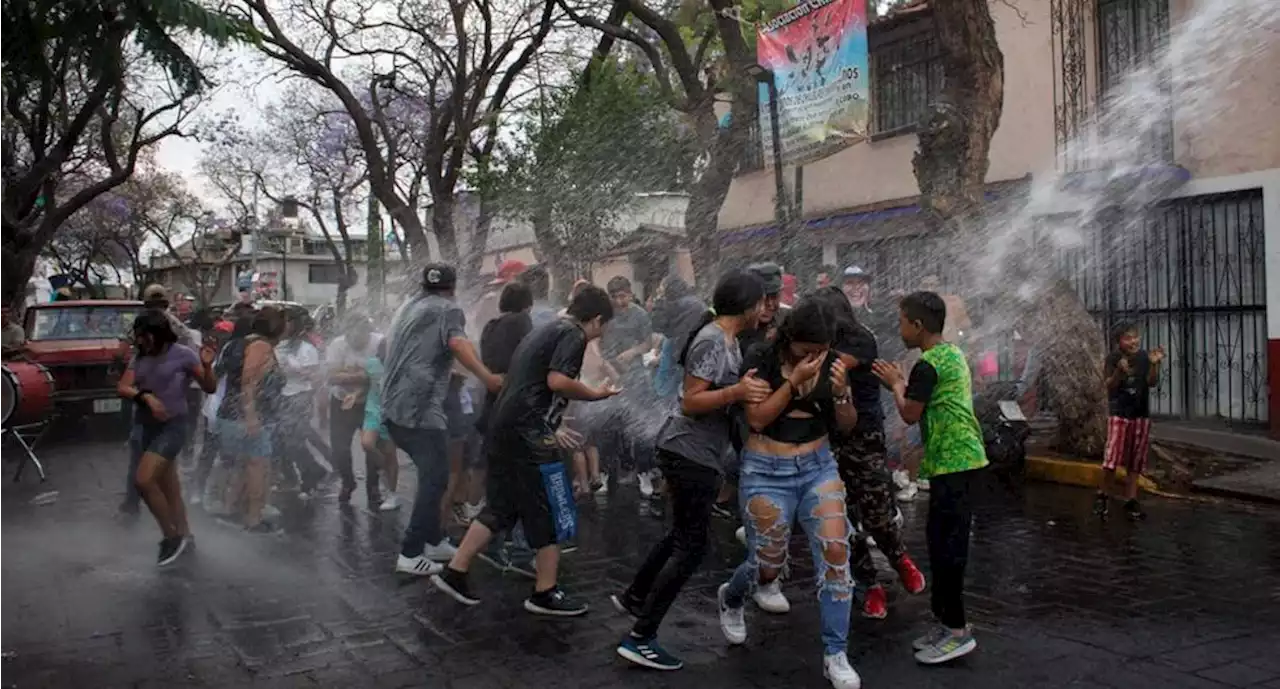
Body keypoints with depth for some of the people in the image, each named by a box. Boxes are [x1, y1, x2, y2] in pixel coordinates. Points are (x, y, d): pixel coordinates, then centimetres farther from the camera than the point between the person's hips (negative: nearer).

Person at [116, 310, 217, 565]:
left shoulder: (183, 355, -7)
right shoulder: (140, 357, 8)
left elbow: (210, 388, -5)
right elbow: (122, 388, 0)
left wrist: (207, 366, -24)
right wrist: (145, 396, -19)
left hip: (172, 426, -6)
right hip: (143, 426, 6)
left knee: (144, 480, -17)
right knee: (169, 488, 9)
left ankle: (171, 535, -1)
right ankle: (182, 537, 21)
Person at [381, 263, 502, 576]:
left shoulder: (407, 307, 21)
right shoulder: (448, 309, 0)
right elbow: (458, 343, -20)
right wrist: (488, 378, -26)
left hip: (394, 407, 8)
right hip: (420, 407, -8)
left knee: (429, 476, 18)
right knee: (435, 480, -2)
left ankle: (434, 541, 23)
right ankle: (410, 554, -3)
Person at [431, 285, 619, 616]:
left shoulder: (545, 330, 22)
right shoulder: (573, 334, -6)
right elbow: (557, 381, -20)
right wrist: (595, 394, -5)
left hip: (502, 430, 9)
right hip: (529, 433, -9)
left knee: (501, 508, 17)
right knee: (553, 514, 2)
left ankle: (454, 573, 20)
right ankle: (545, 593, 9)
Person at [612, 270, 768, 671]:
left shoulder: (728, 339, 11)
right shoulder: (711, 341, -19)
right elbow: (691, 401, -23)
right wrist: (737, 392, -34)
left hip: (698, 453, 10)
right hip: (690, 453, -10)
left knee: (682, 535, 23)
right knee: (692, 547, -7)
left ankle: (633, 597, 40)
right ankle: (640, 639, -2)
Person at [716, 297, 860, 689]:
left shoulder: (830, 363, -1)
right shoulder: (760, 360, -12)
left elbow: (847, 426, 2)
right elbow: (757, 419, -17)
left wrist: (840, 393, -18)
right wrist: (795, 380, -24)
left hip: (818, 466, 3)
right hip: (767, 471, -3)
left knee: (835, 554, -10)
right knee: (769, 567, 6)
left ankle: (835, 656, 5)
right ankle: (731, 598, 43)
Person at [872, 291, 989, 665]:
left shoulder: (927, 364, -15)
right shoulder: (952, 352, 14)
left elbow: (910, 414, -9)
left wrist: (896, 385, 5)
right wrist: (903, 382, 16)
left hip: (952, 462, -10)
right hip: (961, 458, 10)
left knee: (946, 544, -6)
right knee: (944, 540, 13)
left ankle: (957, 630, -1)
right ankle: (947, 621, 20)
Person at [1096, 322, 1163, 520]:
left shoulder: (1144, 357, 0)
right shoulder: (1113, 358, -7)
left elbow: (1152, 382, -8)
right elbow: (1109, 386, -12)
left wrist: (1155, 364, -24)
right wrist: (1120, 371, -29)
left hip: (1141, 414, 3)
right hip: (1119, 413, -3)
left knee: (1135, 460, 7)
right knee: (1112, 458, -11)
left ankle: (1130, 500, 14)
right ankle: (1103, 495, 7)